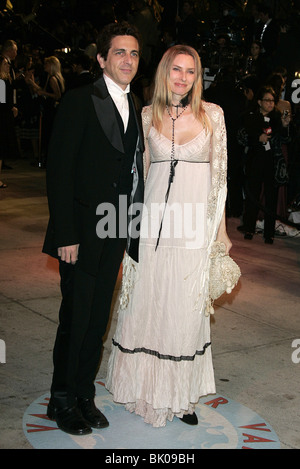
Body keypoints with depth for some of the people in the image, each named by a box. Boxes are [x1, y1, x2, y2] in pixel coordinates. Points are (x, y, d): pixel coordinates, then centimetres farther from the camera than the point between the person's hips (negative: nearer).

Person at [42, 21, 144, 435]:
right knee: (76, 319, 2)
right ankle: (62, 401, 21)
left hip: (115, 233, 6)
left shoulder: (133, 108, 13)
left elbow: (133, 172, 13)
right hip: (83, 233, -6)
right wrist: (65, 235, -18)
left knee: (98, 319, 13)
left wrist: (134, 230, 7)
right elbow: (59, 171, -12)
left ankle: (84, 396, 27)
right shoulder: (80, 101, -8)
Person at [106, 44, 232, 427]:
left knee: (186, 308, 4)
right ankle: (145, 386, 26)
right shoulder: (148, 115, 6)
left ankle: (180, 394, 21)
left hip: (195, 225, -1)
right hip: (153, 223, 2)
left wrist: (221, 230, 3)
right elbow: (141, 170, 12)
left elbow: (219, 174, 4)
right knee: (146, 303, 7)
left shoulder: (212, 114, 2)